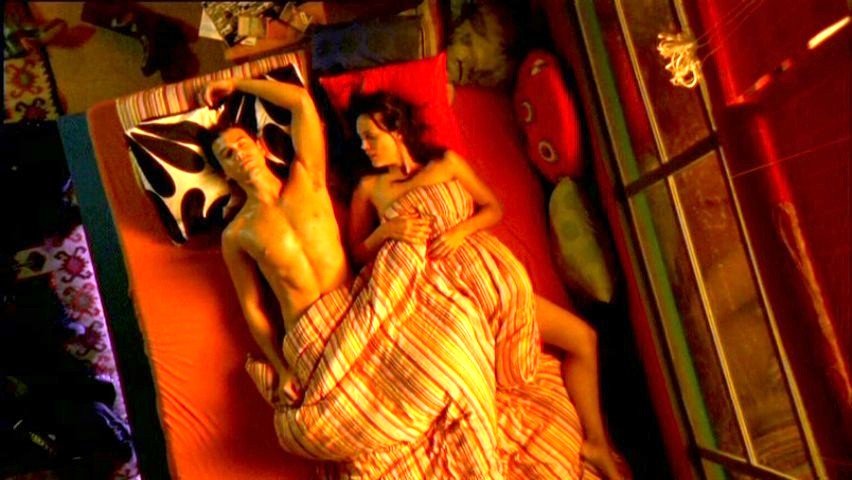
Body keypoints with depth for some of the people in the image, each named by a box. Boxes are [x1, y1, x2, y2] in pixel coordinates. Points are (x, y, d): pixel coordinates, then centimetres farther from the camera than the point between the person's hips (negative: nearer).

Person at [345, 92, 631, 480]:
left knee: (583, 338, 5)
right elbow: (357, 253, 7)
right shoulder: (369, 188, 8)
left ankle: (596, 443, 16)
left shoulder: (447, 162, 11)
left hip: (490, 273, 4)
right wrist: (386, 231, -12)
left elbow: (493, 208, 11)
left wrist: (460, 231, -8)